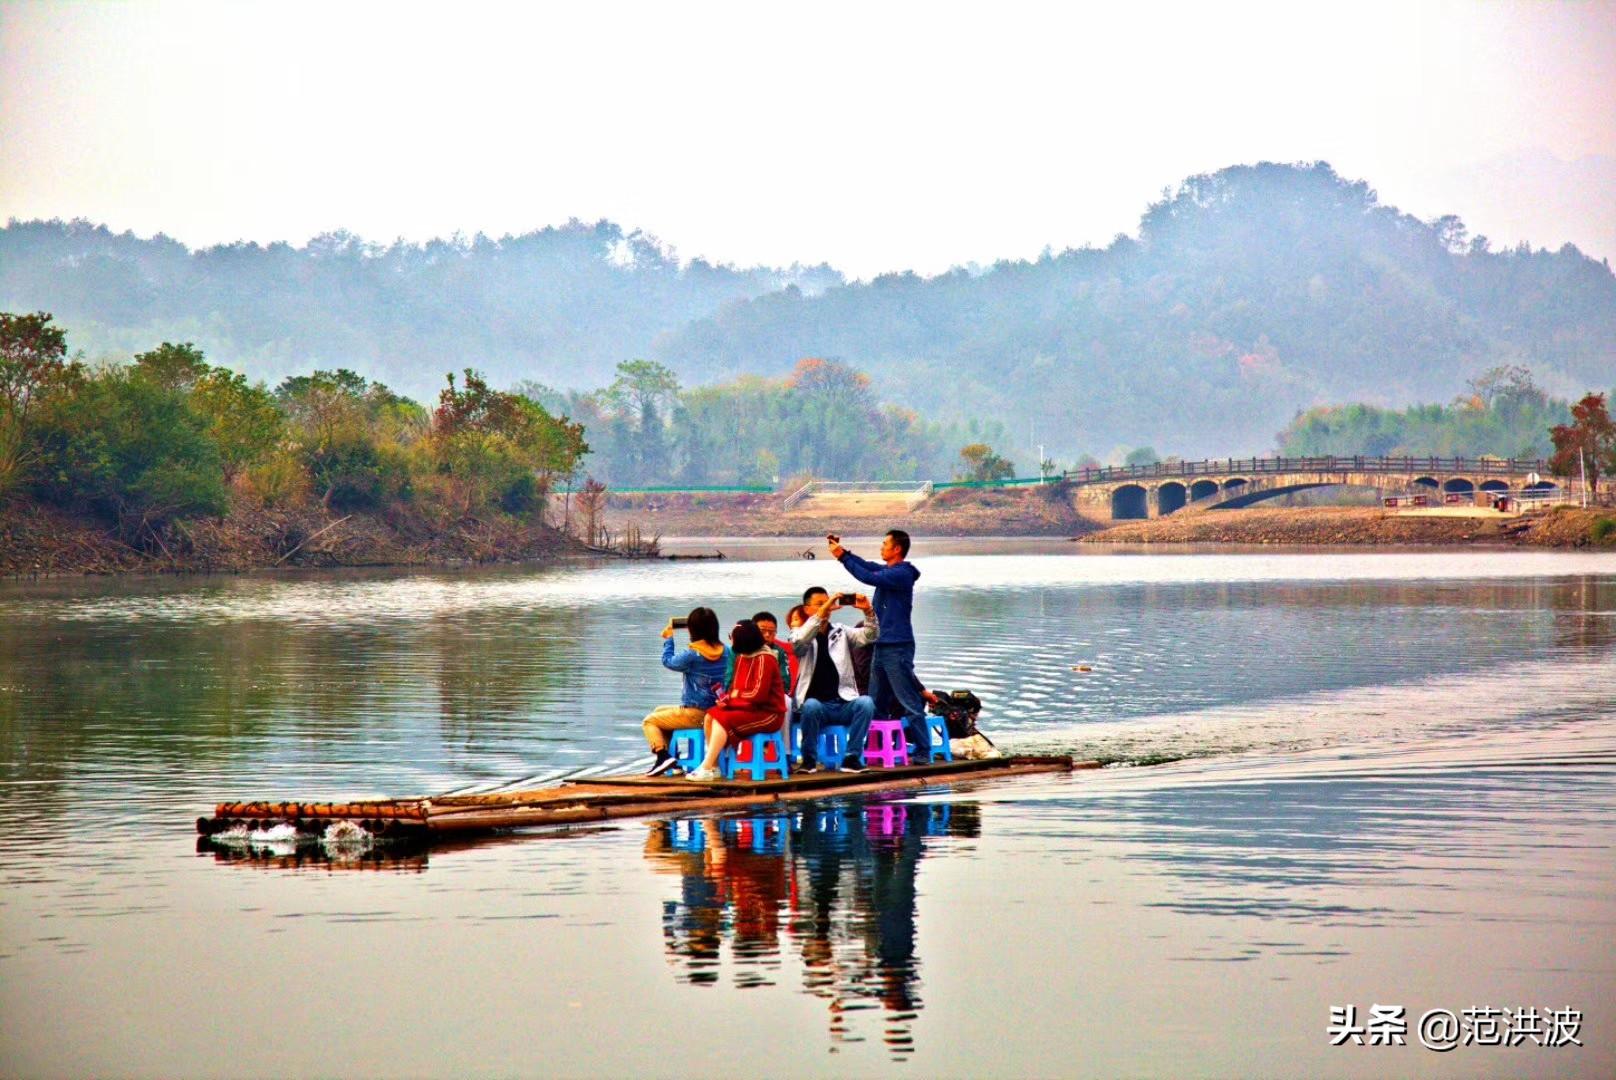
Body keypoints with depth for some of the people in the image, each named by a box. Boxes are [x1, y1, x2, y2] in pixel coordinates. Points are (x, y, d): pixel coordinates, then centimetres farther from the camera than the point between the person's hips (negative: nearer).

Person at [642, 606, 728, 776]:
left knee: (649, 721, 10)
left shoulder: (692, 655, -20)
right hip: (715, 712, 8)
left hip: (694, 714, -8)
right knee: (659, 711, 29)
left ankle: (663, 756, -9)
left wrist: (668, 639, 13)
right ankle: (671, 758, 28)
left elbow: (668, 661, -2)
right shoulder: (724, 652, -2)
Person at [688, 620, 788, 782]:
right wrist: (727, 699, -7)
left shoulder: (764, 659, -16)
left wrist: (736, 694, -8)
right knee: (711, 716, -7)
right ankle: (714, 767, -8)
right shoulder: (742, 657, 10)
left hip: (768, 713, -9)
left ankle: (706, 769, -23)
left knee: (722, 719, -24)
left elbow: (758, 694, -21)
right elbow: (736, 688, 13)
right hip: (750, 709, 9)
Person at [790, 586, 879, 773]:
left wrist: (868, 611, -18)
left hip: (844, 703, 3)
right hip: (816, 704, -3)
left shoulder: (841, 633, 15)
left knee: (866, 702, -27)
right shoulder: (801, 636, 5)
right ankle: (809, 759, -15)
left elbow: (870, 635, 1)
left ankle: (851, 758, -18)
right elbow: (799, 641, -19)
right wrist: (821, 613, -27)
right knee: (811, 706, -36)